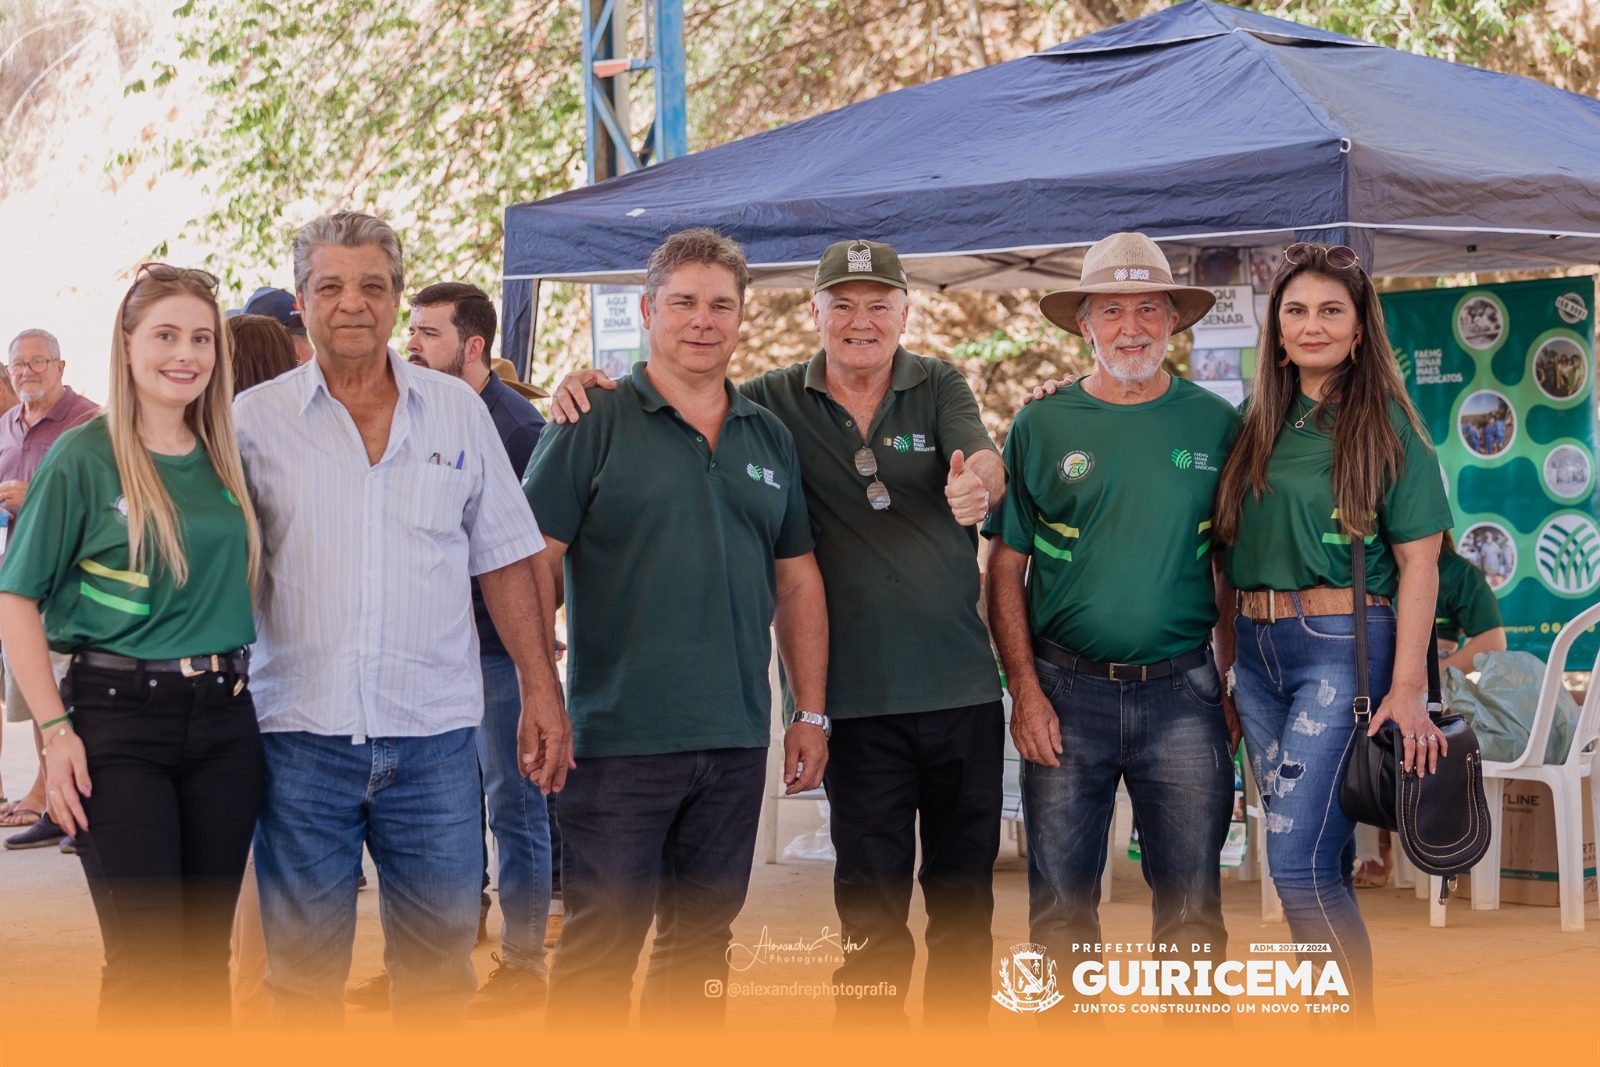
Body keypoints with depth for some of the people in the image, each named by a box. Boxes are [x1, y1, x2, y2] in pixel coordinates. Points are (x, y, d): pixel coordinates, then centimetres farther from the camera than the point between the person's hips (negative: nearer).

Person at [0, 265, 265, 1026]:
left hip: (223, 717, 5)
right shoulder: (83, 457, -5)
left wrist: (229, 674, 6)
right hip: (117, 718, -5)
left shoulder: (224, 457, 9)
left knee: (207, 950, 9)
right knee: (146, 959, -6)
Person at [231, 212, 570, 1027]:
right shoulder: (254, 419, 3)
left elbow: (504, 562, 11)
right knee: (303, 967, 6)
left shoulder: (458, 411, 8)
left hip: (435, 731, 1)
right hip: (302, 735, -1)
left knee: (439, 959, 7)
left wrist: (541, 689, 5)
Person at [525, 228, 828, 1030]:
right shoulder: (594, 423, -3)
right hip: (619, 741, -5)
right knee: (600, 941, -2)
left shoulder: (770, 438, 12)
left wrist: (811, 713, 11)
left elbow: (797, 581, 16)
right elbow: (531, 568, -7)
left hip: (737, 744, 5)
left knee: (702, 936, 13)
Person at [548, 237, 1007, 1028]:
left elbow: (985, 463, -16)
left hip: (964, 689, 1)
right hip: (861, 699, -1)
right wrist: (589, 386, -17)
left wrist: (977, 483, -40)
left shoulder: (939, 388, 1)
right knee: (870, 907, 4)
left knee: (964, 896, 12)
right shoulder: (776, 401, 1)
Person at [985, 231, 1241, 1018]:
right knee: (1060, 900, 6)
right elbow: (1005, 570, 3)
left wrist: (1232, 684, 2)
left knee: (1191, 903, 5)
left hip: (1182, 690, 0)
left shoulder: (1214, 423, 5)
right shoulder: (1041, 428, 2)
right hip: (1066, 691, 0)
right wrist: (1025, 691, -5)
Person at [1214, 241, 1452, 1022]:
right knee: (1322, 858, 10)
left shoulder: (1385, 424, -3)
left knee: (1299, 860, -13)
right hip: (1258, 652, 6)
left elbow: (1418, 561, -7)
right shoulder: (1261, 427, 13)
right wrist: (1234, 662, 10)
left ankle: (1363, 1032, -2)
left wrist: (1406, 687, -14)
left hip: (1343, 650, -5)